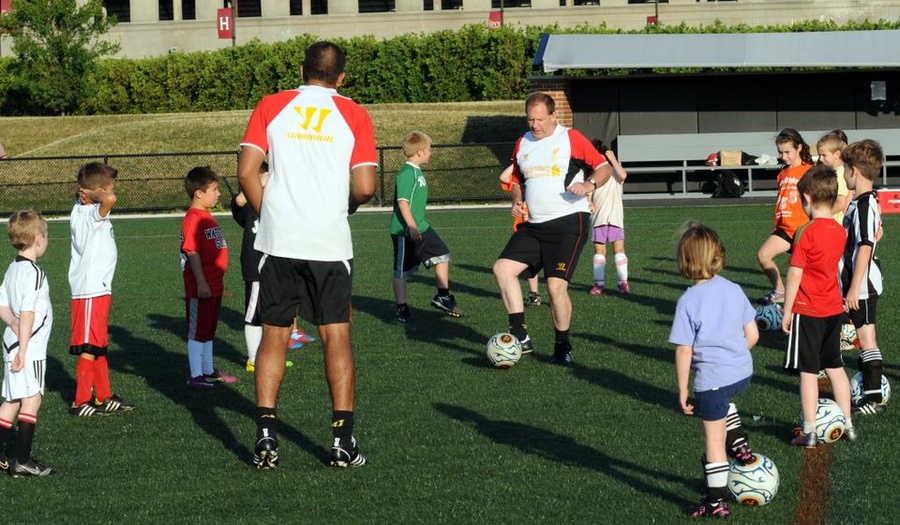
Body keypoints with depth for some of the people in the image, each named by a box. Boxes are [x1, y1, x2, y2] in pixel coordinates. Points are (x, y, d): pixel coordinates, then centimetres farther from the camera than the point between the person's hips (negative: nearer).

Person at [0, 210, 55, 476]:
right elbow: (28, 313, -21)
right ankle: (23, 460, -6)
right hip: (28, 347, -9)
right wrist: (23, 350, -22)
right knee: (31, 399, -6)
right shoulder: (33, 272, -17)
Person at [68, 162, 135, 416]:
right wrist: (95, 195, -22)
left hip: (98, 289, 10)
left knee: (99, 347, 17)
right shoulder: (91, 214, -20)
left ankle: (104, 397, 25)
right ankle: (81, 402, 2)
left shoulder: (81, 211, 9)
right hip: (91, 292, -10)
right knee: (89, 349, -4)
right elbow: (109, 201, -41)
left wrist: (84, 194, 14)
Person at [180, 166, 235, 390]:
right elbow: (192, 252, -21)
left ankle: (208, 371, 28)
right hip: (201, 287, -10)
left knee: (208, 330, 18)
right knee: (197, 331, -2)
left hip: (214, 285, 10)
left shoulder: (207, 216, 14)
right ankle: (196, 376, 3)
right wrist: (201, 282, -24)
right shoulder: (193, 218, -17)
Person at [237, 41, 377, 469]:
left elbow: (246, 171, -3)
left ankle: (265, 437, 3)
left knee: (273, 336, 9)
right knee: (337, 337, 7)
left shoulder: (270, 107, 4)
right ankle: (343, 441, 5)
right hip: (330, 243, -1)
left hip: (277, 241, 1)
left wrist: (266, 214, 11)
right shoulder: (353, 115, 2)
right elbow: (365, 188, -5)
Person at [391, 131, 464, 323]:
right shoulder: (406, 173, -18)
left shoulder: (418, 172, 12)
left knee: (442, 255, 3)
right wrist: (412, 227, -30)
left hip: (421, 227, 9)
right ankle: (401, 308, 11)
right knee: (401, 271, 2)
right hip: (404, 231, -9)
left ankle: (443, 296, 10)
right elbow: (402, 201, -25)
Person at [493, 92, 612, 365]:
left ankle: (563, 346, 7)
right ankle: (521, 337, -6)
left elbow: (605, 168, 0)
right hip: (533, 226, 6)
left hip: (569, 222, -6)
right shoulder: (522, 144, 13)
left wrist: (589, 184, -20)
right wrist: (517, 201, 6)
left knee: (556, 285, -13)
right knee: (503, 268, -9)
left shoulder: (571, 139, -3)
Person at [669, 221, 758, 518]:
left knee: (714, 441, 6)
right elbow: (752, 335, 4)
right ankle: (740, 445, 33)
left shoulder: (688, 301, -15)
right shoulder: (734, 291, -1)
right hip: (743, 372, 5)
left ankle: (717, 501, 15)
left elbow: (684, 351, -14)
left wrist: (682, 389, -5)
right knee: (723, 402, 39)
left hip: (711, 379, -5)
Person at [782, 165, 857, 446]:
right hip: (834, 308, 7)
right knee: (835, 367, 16)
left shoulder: (807, 232, -17)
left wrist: (787, 311, -9)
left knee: (808, 371, 0)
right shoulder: (840, 232, 2)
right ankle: (847, 425, 21)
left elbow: (795, 274, -16)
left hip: (807, 311, -6)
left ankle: (809, 432, 3)